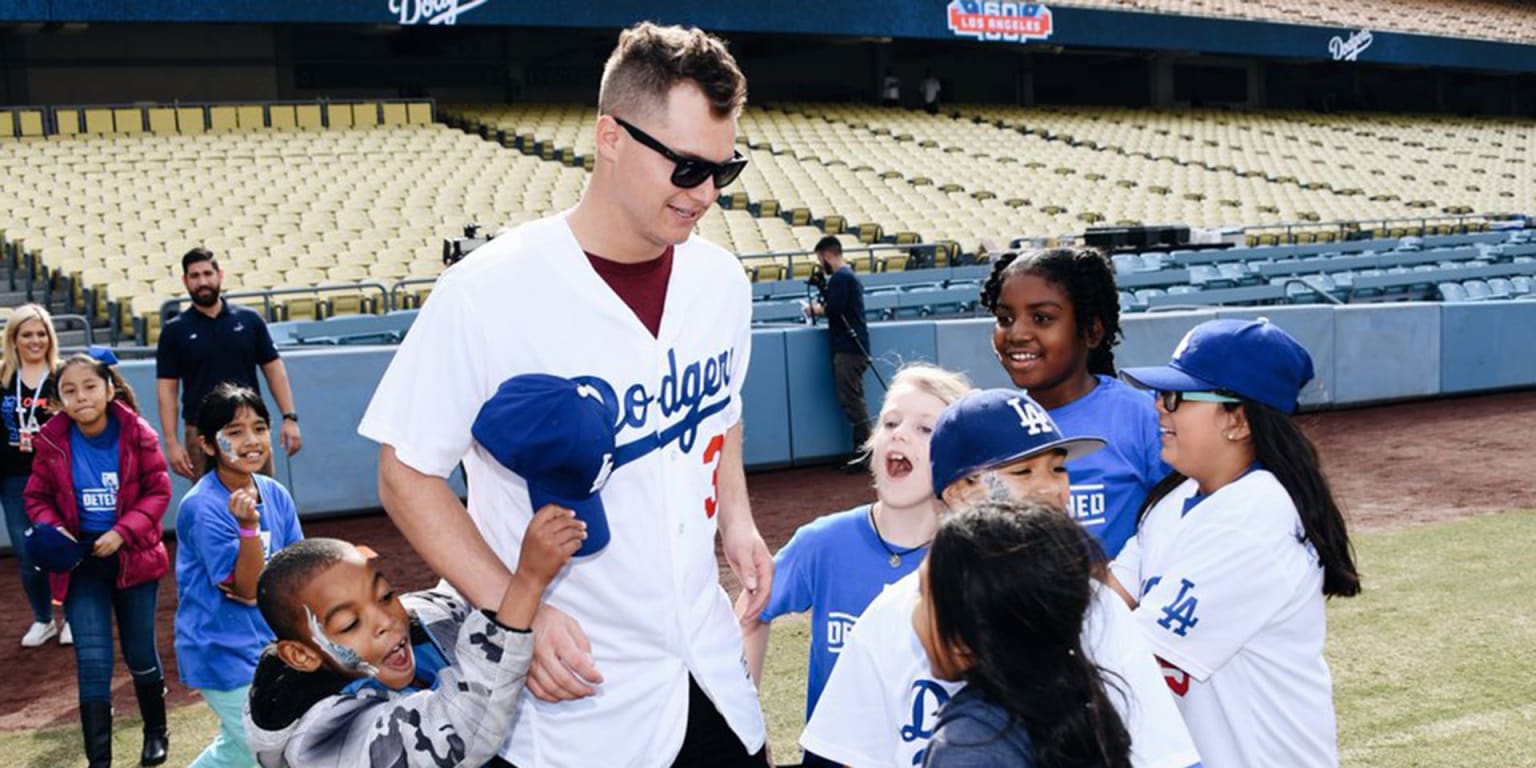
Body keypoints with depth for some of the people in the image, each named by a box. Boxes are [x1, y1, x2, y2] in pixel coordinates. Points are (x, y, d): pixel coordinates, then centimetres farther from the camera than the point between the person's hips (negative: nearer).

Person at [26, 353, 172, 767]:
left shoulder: (137, 434, -11)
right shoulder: (52, 442, -7)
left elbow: (158, 491, -7)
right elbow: (37, 498, 3)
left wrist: (123, 532, -19)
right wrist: (53, 529, -17)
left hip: (132, 556, 0)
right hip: (81, 561, 1)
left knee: (141, 652, 13)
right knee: (92, 661, -5)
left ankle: (156, 733, 36)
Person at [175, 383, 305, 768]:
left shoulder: (275, 494, 0)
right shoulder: (202, 507, -20)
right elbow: (246, 587, -21)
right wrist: (248, 525, -35)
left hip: (266, 642, 7)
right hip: (225, 653, -7)